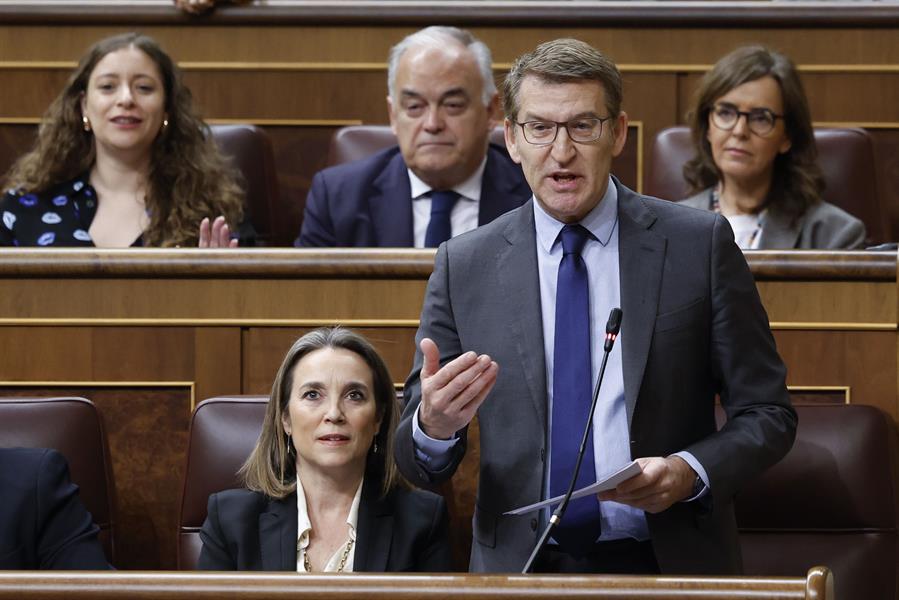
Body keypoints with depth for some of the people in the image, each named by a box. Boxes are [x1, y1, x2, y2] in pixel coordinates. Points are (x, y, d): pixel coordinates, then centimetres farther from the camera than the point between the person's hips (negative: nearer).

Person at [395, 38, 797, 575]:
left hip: (669, 567, -1)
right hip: (521, 569, 1)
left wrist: (690, 472, -18)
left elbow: (768, 413, 0)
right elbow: (420, 467, 1)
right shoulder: (463, 266, 0)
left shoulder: (699, 244, -3)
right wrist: (433, 426, -21)